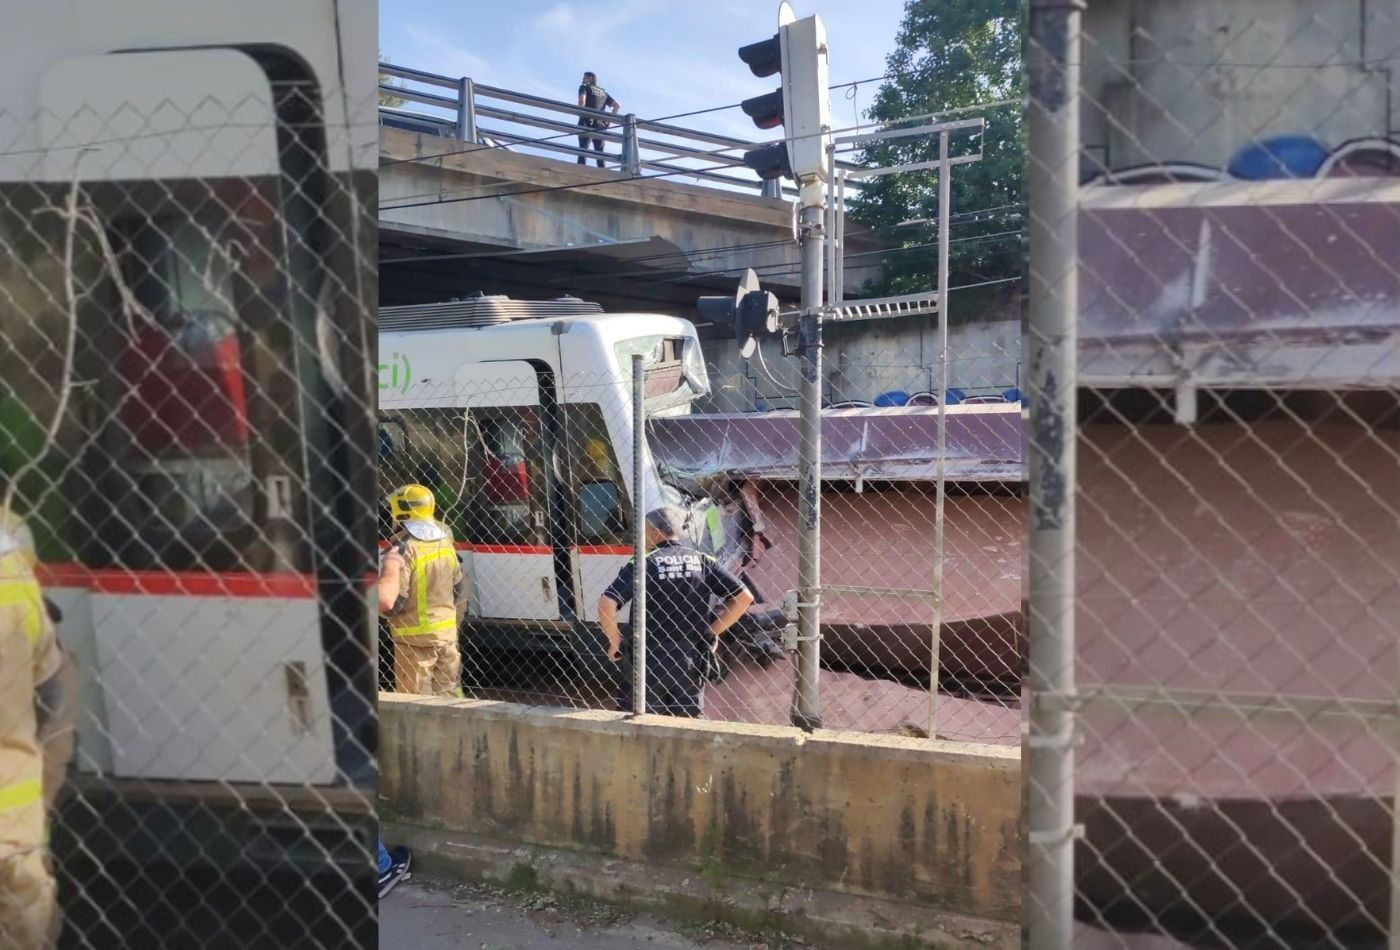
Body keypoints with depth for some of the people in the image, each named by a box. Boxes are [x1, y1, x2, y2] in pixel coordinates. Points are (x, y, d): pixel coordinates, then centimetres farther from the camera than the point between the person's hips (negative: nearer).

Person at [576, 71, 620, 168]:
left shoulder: (584, 87, 11)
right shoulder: (603, 92, 26)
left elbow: (581, 100, -12)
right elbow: (617, 106, 17)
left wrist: (581, 114, -8)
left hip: (587, 122, -5)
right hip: (600, 124, 5)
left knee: (583, 149, -14)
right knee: (599, 151, 4)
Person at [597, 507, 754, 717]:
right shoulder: (702, 562, 2)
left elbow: (606, 604, -18)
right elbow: (743, 597, 0)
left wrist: (614, 641, -3)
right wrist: (712, 631, 6)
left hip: (649, 664, -3)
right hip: (690, 666, 3)